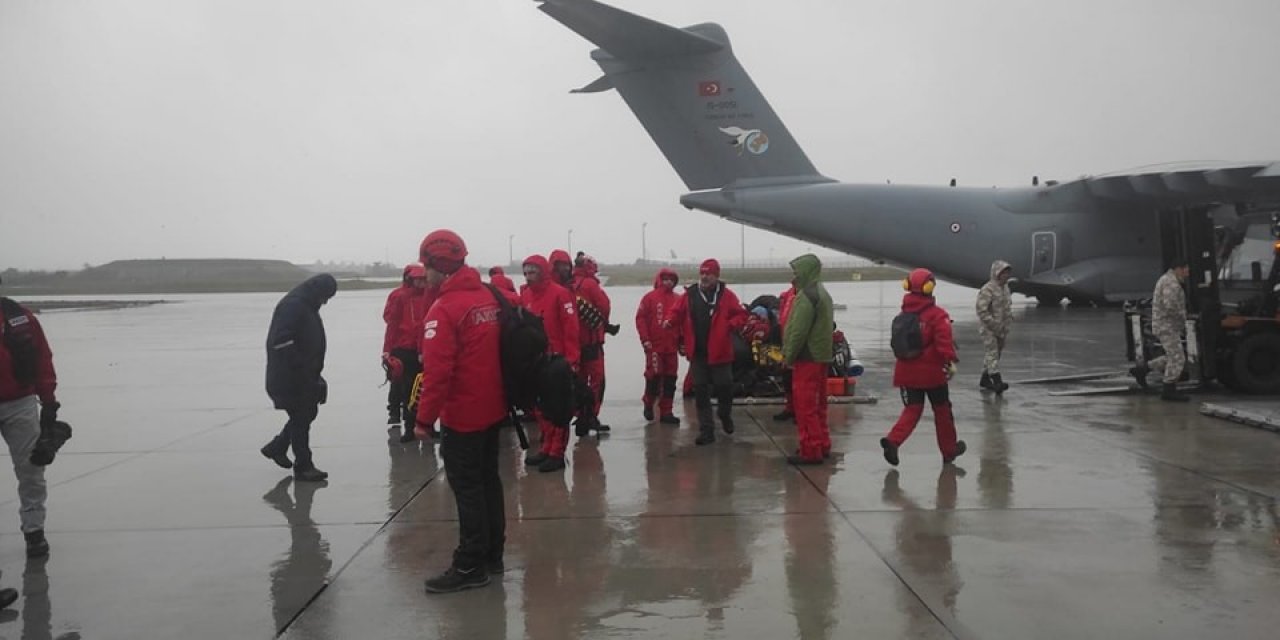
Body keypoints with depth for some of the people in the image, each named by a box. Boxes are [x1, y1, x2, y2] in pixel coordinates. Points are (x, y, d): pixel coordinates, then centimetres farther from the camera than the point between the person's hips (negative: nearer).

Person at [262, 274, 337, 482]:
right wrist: (302, 367, -23)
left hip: (304, 377, 10)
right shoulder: (292, 305, -19)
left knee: (307, 413, 17)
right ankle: (303, 467, 7)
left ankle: (276, 448, 32)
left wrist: (313, 370, 15)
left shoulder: (306, 306, 14)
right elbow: (281, 342, -27)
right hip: (290, 379, -10)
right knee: (301, 418, -2)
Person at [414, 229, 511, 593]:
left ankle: (470, 566, 8)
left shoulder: (444, 310, -19)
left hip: (462, 416, -8)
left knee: (467, 488, 0)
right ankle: (492, 555, 26)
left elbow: (437, 372, -24)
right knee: (488, 480, 16)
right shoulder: (489, 298, 5)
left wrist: (425, 417, -16)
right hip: (493, 409, 8)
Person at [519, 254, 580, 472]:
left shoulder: (560, 294, -12)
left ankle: (557, 454, 8)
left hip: (556, 359, -7)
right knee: (540, 405, 14)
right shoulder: (525, 295, 7)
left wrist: (571, 359, -18)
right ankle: (547, 448, 26)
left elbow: (571, 329, -15)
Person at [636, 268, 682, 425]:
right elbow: (640, 318, -6)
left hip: (671, 347, 4)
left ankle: (666, 412, 12)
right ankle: (648, 405, 21)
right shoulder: (650, 298, -2)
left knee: (670, 380, 5)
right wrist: (645, 339, -11)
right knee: (654, 376, -4)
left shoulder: (678, 299, 9)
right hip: (654, 346, -4)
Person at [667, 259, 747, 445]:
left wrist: (731, 324, -20)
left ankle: (725, 415, 38)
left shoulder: (725, 295, -3)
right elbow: (678, 312, 11)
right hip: (697, 353, 3)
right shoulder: (690, 294, 4)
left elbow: (741, 314, -2)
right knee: (700, 391, 4)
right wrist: (671, 320, -10)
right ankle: (706, 431, 11)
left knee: (724, 386, 6)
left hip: (719, 351, -2)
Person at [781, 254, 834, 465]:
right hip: (821, 355, 10)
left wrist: (788, 355, -11)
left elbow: (798, 330, -21)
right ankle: (822, 445, 23)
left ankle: (810, 451, -3)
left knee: (805, 405, -5)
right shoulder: (822, 293, 16)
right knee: (817, 404, 16)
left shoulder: (806, 296, -16)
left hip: (807, 358, -10)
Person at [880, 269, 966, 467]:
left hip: (907, 371, 5)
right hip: (932, 371, -4)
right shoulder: (937, 314, -12)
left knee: (912, 409, 7)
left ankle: (893, 440, -17)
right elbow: (944, 340, -24)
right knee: (942, 410, 13)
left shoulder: (903, 314, 6)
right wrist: (951, 361, -22)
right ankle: (949, 450, 27)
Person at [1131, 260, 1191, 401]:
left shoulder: (1165, 279, 17)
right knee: (1177, 358, -5)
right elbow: (1170, 306, -29)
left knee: (1173, 358, 15)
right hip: (1167, 326, -10)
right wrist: (1182, 319, -13)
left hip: (1164, 326, 10)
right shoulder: (1172, 283, -17)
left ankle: (1142, 369, 16)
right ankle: (1169, 390, 1)